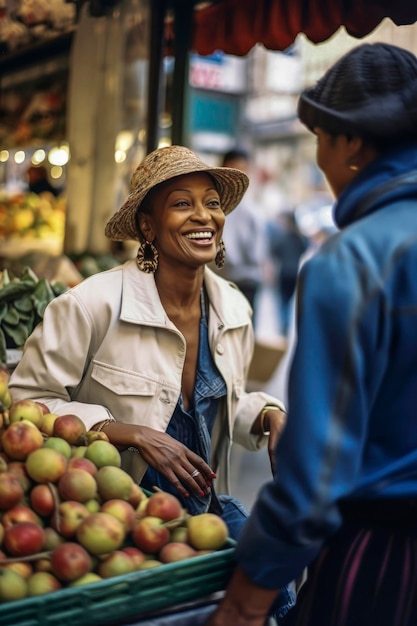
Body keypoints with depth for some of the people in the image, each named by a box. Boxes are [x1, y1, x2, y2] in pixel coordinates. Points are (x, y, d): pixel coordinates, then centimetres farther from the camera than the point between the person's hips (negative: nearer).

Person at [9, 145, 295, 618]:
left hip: (206, 502, 6)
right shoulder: (93, 304, -18)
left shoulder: (234, 309, 2)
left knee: (274, 595, -6)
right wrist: (134, 434, -23)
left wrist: (269, 416, -5)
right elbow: (27, 400, -16)